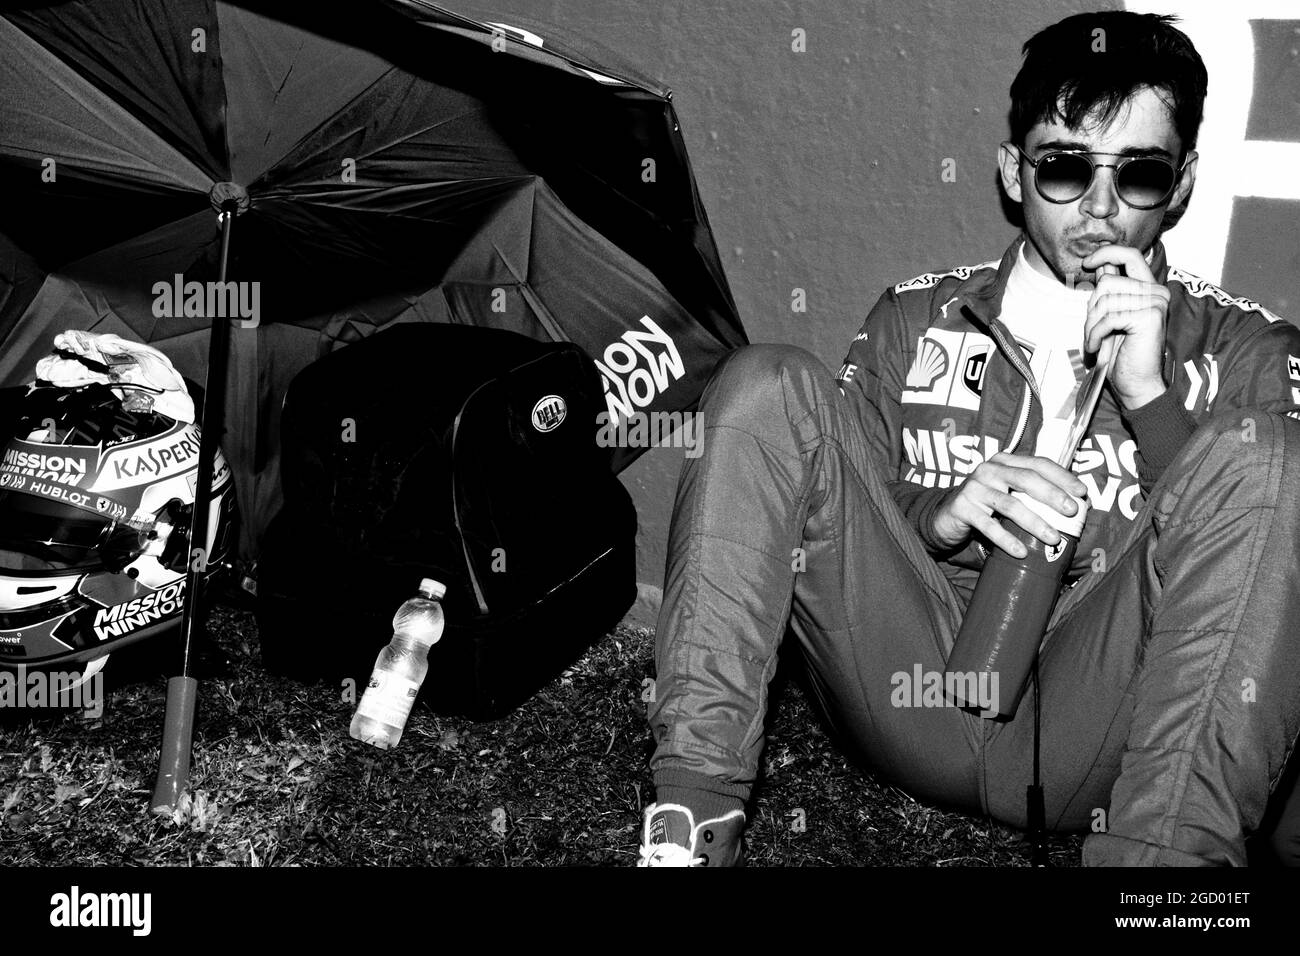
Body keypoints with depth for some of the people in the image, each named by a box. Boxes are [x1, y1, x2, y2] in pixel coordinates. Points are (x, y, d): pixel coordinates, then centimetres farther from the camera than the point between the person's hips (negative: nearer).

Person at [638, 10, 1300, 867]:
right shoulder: (914, 321, 15)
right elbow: (839, 534, 12)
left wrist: (1152, 397, -11)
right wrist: (941, 520, -9)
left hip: (1099, 725, -1)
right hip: (917, 689, 2)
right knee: (772, 384, -13)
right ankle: (695, 820, -24)